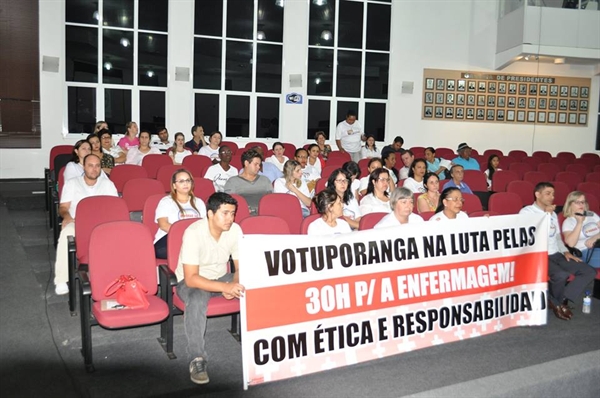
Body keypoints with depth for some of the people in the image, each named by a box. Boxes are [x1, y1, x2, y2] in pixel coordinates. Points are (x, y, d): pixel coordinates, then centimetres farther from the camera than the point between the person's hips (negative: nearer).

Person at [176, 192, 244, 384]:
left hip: (221, 277, 5)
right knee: (197, 301, -38)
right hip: (191, 280, -4)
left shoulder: (235, 230, -13)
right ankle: (198, 359, -25)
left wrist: (234, 284, -27)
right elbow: (191, 278, -30)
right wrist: (225, 287, -40)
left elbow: (241, 266, -5)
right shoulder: (193, 233, -28)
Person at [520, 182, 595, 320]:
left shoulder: (553, 214, 19)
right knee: (561, 274, -33)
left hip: (556, 255, 8)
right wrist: (547, 214, -12)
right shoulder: (526, 212, -5)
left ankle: (562, 300, -6)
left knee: (590, 272, -6)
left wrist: (565, 251, 7)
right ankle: (557, 303, -2)